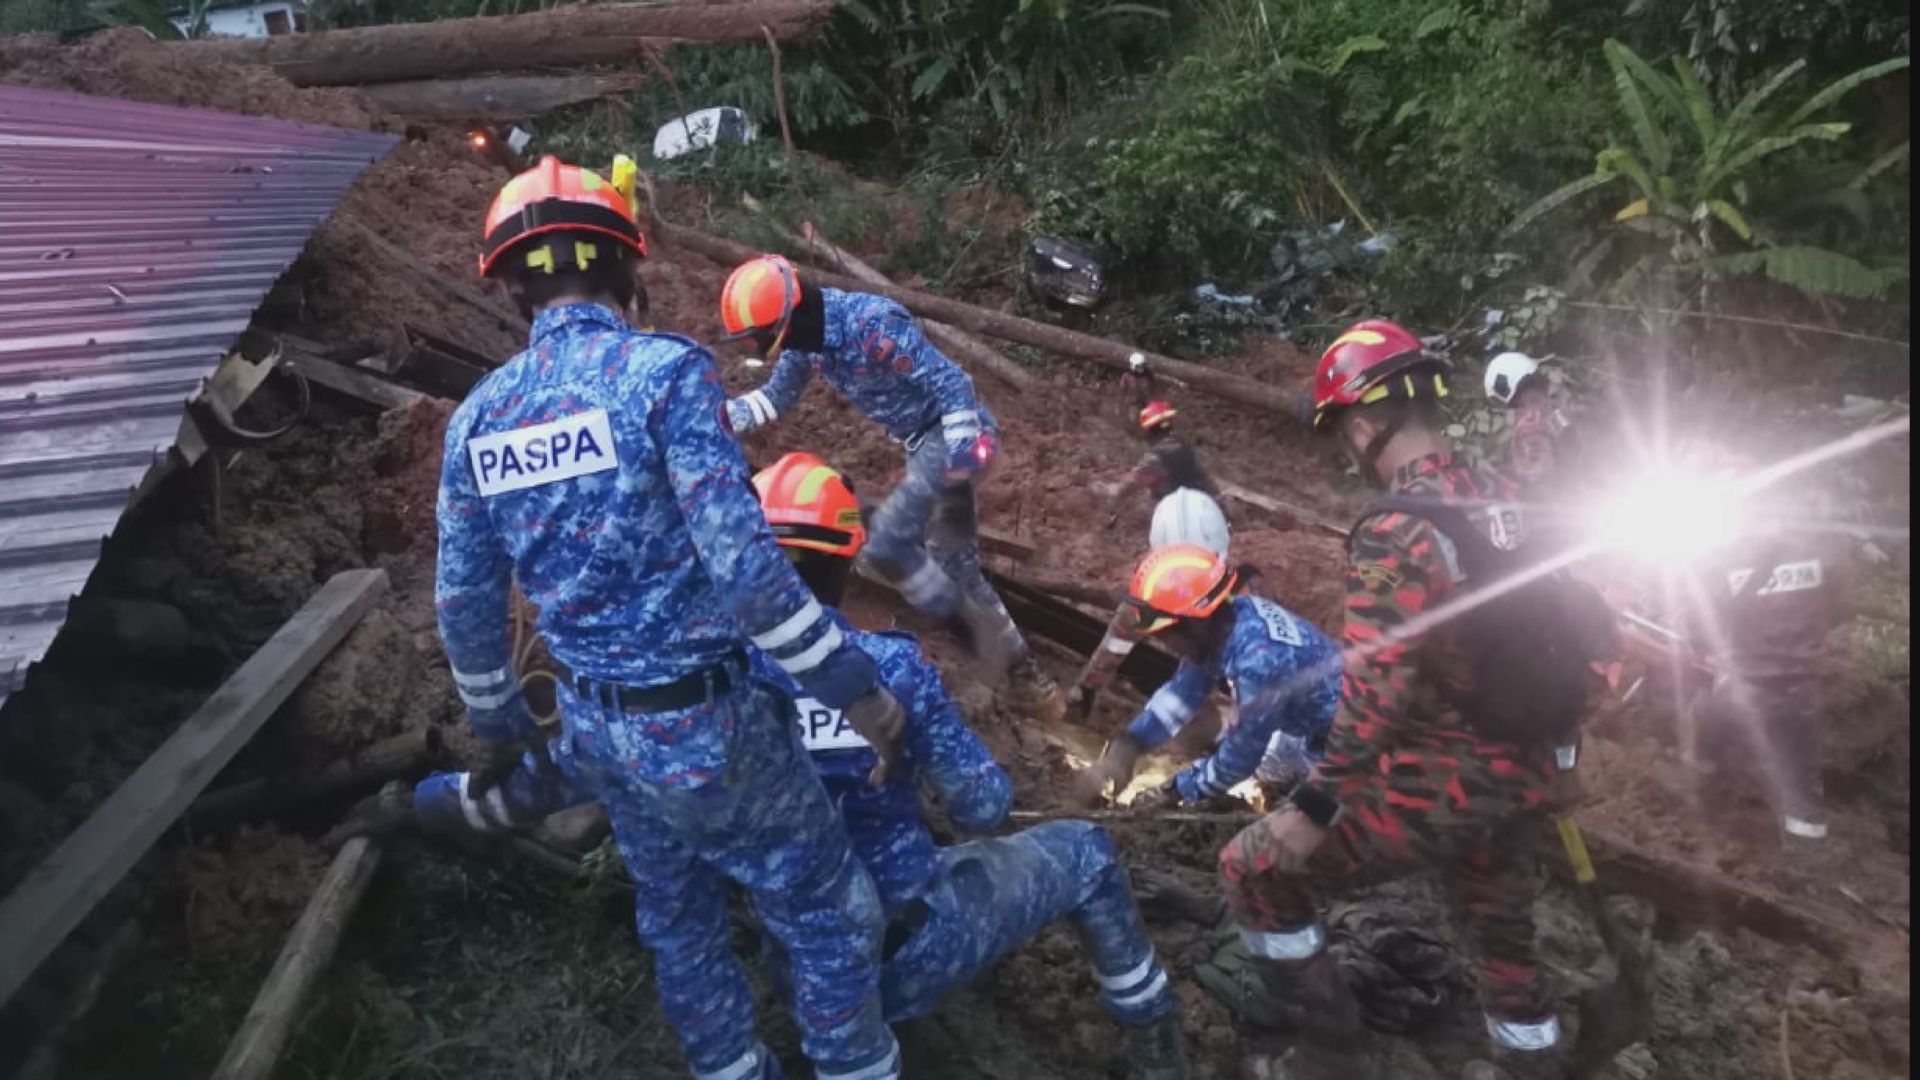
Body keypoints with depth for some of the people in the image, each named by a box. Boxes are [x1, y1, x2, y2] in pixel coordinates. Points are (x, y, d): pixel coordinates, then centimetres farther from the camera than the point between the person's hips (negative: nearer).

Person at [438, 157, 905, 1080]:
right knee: (830, 916, 13)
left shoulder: (476, 419, 1)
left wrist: (501, 728, 23)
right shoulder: (663, 370, -19)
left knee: (675, 918, 26)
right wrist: (855, 688, -15)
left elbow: (464, 606, 8)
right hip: (705, 722, -7)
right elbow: (744, 562, -25)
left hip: (595, 726, 7)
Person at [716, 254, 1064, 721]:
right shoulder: (805, 338, 0)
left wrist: (963, 456, -28)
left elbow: (949, 382, -25)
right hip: (920, 439, 9)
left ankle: (979, 637, 0)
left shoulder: (872, 323, -26)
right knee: (955, 567, 12)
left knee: (884, 546, -17)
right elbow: (776, 397, 16)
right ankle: (1022, 668, 23)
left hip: (949, 435, -9)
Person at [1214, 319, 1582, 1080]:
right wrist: (1551, 746, 24)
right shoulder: (1508, 502, 3)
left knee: (1254, 872, 9)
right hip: (1519, 782, 8)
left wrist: (1314, 805, -19)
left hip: (1433, 789, -8)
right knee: (1505, 947, 28)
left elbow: (1375, 693, -26)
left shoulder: (1398, 534, -22)